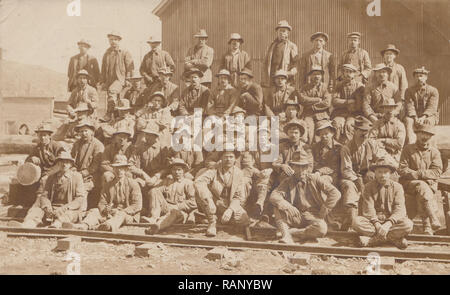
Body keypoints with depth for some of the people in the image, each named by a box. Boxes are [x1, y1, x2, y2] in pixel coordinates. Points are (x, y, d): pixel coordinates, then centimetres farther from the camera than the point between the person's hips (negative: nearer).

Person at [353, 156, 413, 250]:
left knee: (408, 224, -30)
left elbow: (399, 209, -10)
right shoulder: (369, 187, 2)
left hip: (392, 221, 0)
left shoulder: (397, 187, 2)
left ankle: (371, 240, -30)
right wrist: (377, 224, -27)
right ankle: (394, 238, -30)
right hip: (373, 221, 0)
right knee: (357, 222, -30)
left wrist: (388, 224, -27)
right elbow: (368, 209, -9)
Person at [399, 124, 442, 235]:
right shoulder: (408, 149, 9)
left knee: (421, 195, -31)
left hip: (429, 185, 2)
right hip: (409, 183, -1)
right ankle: (433, 220, -40)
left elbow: (437, 172, 0)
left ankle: (427, 227, -30)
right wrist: (417, 175, -12)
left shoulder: (435, 152, 13)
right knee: (422, 186, -34)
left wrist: (420, 173, -14)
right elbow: (402, 170, -1)